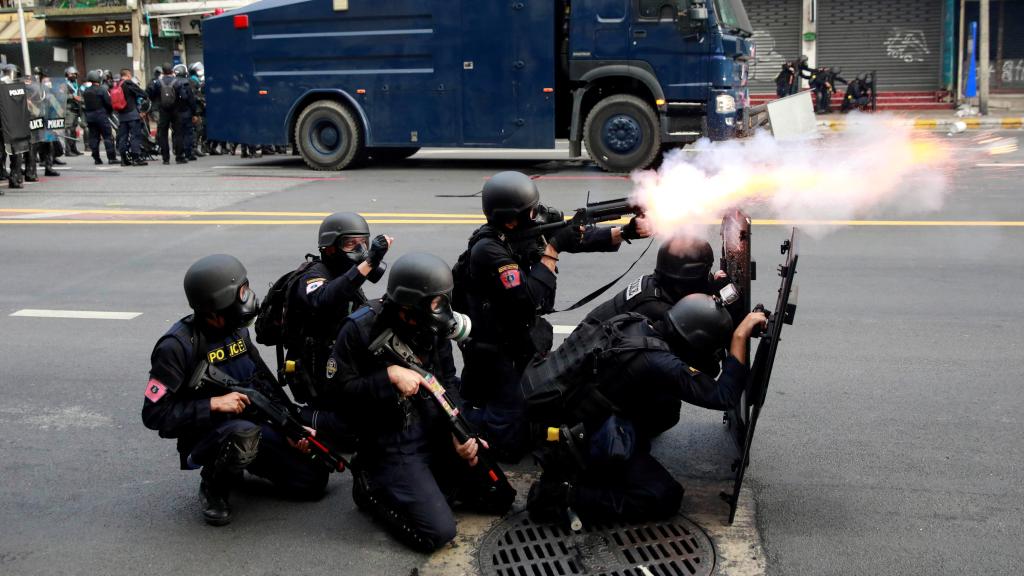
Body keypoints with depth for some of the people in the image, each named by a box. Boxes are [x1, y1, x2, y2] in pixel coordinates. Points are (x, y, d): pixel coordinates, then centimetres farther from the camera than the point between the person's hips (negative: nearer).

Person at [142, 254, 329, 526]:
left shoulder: (237, 330, 2)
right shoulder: (178, 346, -20)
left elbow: (265, 382, 13)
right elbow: (154, 414, -21)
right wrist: (214, 404, -28)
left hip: (255, 424, 7)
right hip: (204, 436, -7)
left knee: (313, 481, -2)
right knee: (244, 433, -41)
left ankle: (244, 460, 19)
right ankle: (214, 488, -11)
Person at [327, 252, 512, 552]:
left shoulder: (434, 327, 1)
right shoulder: (360, 330, -17)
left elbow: (448, 382, 5)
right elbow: (340, 390, -15)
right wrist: (390, 376, -26)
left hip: (437, 435, 6)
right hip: (393, 446, -6)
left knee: (499, 498, 7)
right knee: (438, 532, -16)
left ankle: (432, 481, 22)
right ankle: (372, 488, 5)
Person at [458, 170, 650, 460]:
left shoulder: (526, 232, -2)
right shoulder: (488, 250, -25)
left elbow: (580, 240, 0)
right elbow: (529, 300, -32)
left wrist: (626, 232, -11)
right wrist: (553, 248, -27)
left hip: (526, 344, 8)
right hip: (496, 353, -8)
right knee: (510, 445, -5)